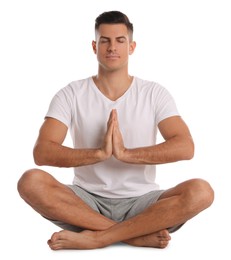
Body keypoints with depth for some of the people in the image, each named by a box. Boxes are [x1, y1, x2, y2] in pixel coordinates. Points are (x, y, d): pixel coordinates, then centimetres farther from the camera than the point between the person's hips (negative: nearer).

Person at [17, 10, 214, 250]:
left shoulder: (155, 93, 2)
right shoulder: (71, 94, 1)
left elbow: (185, 147, -11)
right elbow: (42, 153, -11)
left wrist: (126, 153, -23)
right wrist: (99, 153, -25)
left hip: (140, 202, 0)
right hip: (87, 201, 0)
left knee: (200, 191, -27)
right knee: (31, 181, -28)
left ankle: (95, 237, -25)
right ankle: (138, 235, -25)